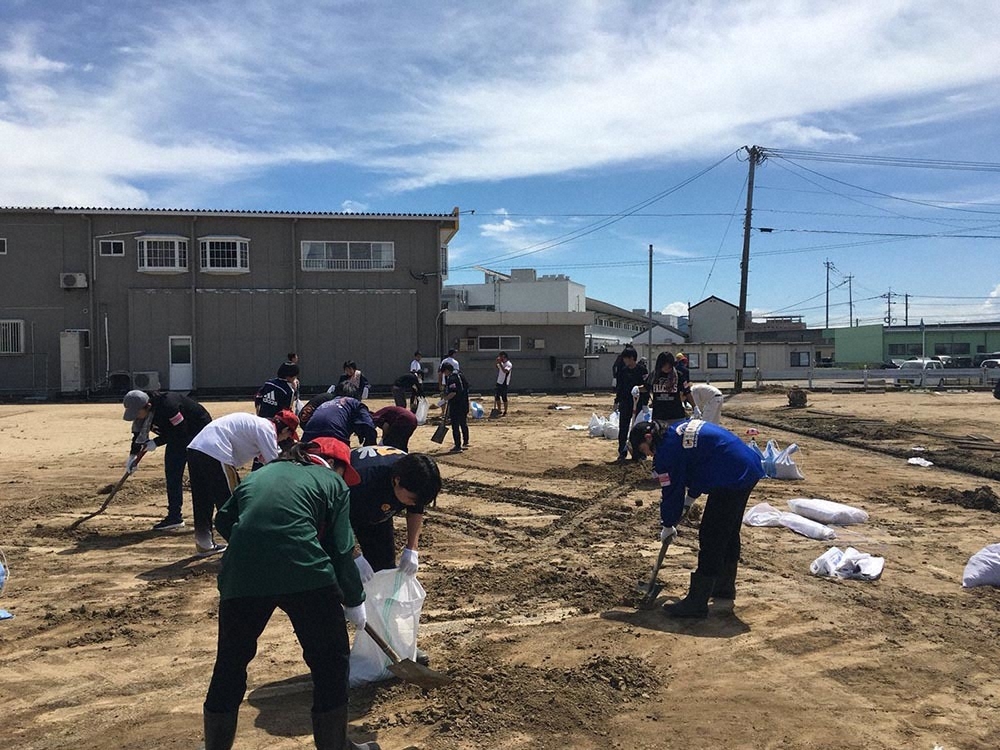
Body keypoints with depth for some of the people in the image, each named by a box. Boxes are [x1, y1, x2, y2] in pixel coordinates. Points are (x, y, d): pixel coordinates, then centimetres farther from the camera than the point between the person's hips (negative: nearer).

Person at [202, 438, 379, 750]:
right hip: (305, 575, -4)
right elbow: (341, 550, 8)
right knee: (331, 661, 16)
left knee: (230, 664, 23)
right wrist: (354, 601, 18)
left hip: (241, 576, 4)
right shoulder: (332, 482, 14)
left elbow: (223, 520, 22)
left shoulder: (260, 473, 27)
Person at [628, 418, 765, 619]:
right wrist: (690, 497, 26)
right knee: (729, 532, 24)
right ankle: (725, 586, 40)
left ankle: (697, 603, -1)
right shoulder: (680, 428, 16)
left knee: (711, 538, -5)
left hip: (731, 479, -10)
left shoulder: (667, 450, -11)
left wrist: (668, 527, 10)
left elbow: (672, 491, -4)